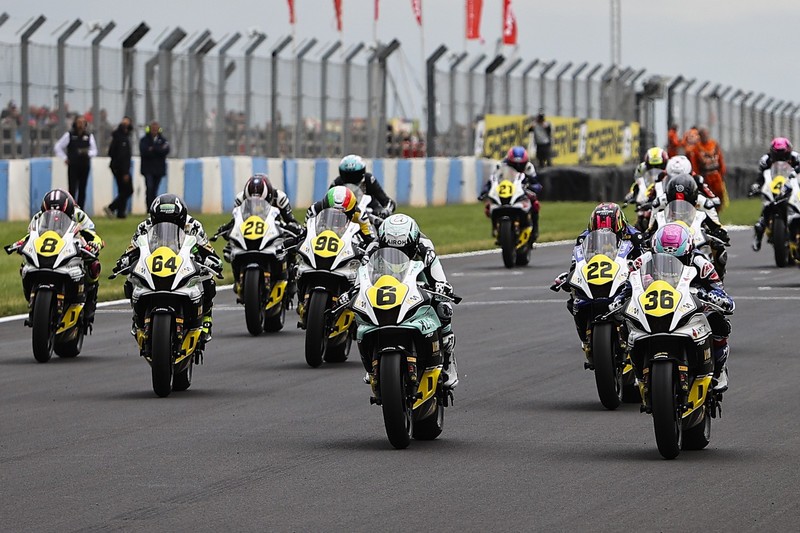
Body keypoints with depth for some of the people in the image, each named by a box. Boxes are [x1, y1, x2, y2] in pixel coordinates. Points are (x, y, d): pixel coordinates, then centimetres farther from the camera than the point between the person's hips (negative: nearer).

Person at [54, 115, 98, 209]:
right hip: (73, 167, -3)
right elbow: (58, 147, 5)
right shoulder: (69, 135, -1)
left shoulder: (89, 136, 5)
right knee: (72, 190, -7)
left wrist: (88, 153, -13)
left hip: (85, 166, 3)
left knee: (82, 191, 5)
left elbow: (94, 151, 8)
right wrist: (65, 158, -2)